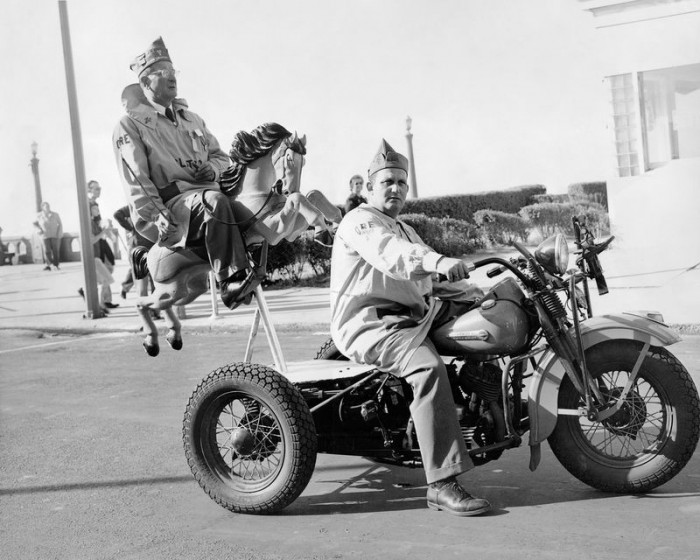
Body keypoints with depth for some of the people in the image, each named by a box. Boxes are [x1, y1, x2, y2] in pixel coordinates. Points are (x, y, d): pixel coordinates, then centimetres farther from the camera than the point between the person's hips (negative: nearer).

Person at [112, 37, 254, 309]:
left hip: (204, 192, 8)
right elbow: (135, 179, -5)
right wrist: (157, 216, -20)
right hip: (169, 203, -8)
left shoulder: (190, 118, 27)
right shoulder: (129, 125, 6)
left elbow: (221, 155, 28)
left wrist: (213, 168, 1)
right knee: (214, 201, -36)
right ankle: (232, 282, -39)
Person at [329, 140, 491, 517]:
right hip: (368, 323, -10)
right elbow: (388, 253, -26)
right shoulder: (359, 221, -3)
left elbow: (429, 283, 27)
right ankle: (441, 485, -36)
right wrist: (438, 261, -44)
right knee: (429, 368, -34)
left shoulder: (406, 231, 30)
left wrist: (478, 292, 11)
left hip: (412, 315, 10)